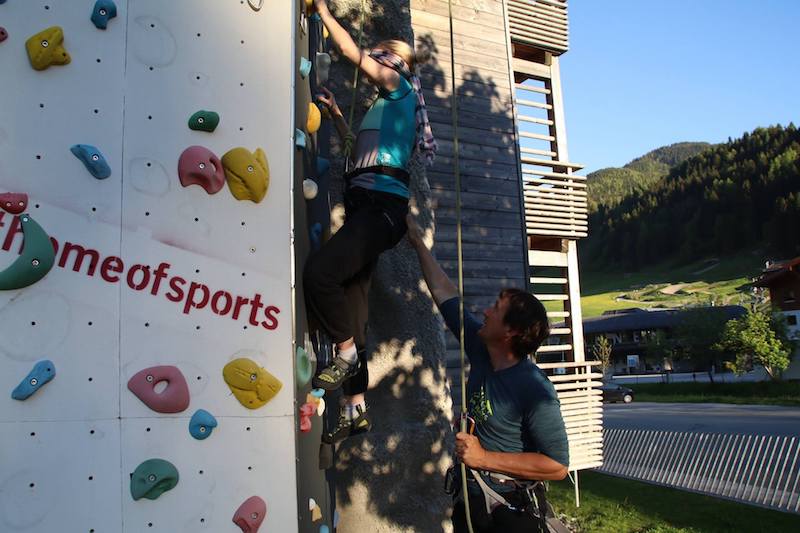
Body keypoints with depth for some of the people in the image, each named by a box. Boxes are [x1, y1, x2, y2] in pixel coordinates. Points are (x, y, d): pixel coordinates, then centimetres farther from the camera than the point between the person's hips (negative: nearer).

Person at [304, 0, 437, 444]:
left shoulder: (400, 86, 6)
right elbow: (358, 144, 41)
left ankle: (348, 353, -6)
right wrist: (335, 112, 34)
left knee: (318, 273, -25)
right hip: (368, 205, 9)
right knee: (351, 302, 4)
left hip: (382, 205, -9)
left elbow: (352, 51, 1)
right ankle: (356, 407, 10)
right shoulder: (387, 105, 29)